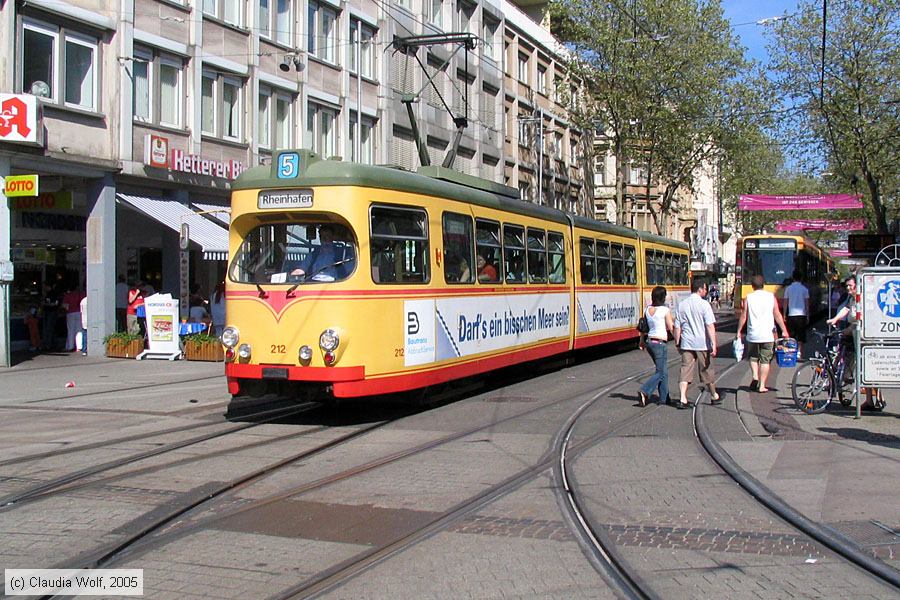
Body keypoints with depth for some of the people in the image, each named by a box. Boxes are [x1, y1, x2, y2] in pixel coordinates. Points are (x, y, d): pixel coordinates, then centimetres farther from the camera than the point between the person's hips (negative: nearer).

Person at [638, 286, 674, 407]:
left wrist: (642, 342, 21)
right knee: (660, 372, -1)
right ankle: (644, 392, -18)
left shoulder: (647, 309, 4)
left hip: (649, 341, 7)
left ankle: (664, 398, 19)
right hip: (660, 343, -7)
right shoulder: (665, 310, -13)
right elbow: (671, 328, -11)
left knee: (664, 370, 18)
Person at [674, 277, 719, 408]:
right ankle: (714, 397, 29)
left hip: (686, 343, 3)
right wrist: (713, 344, -16)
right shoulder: (704, 304, -9)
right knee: (707, 370, 12)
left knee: (685, 370, 2)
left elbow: (677, 327, 5)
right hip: (702, 343, -3)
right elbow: (710, 326, -15)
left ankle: (683, 400, -8)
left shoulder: (681, 304, 4)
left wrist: (677, 343, 14)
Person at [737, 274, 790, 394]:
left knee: (753, 357, 19)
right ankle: (762, 386, 4)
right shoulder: (771, 296, 1)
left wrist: (739, 331, 6)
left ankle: (755, 377, -3)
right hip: (768, 335, 0)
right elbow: (777, 315, -1)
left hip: (753, 335, 0)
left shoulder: (748, 298, -1)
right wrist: (784, 330, 4)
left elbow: (743, 316, -2)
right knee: (765, 360, 6)